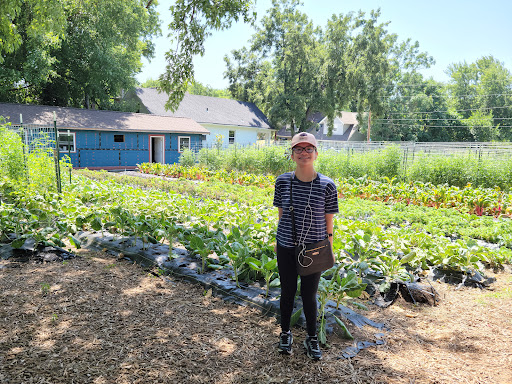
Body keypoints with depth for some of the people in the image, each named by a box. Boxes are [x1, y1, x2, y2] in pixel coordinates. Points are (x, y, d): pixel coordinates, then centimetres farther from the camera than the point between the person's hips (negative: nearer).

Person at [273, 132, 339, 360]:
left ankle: (312, 337, 35)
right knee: (287, 292, 15)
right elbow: (281, 215, 6)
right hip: (286, 248, 2)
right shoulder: (282, 182, -5)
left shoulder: (327, 186, -9)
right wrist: (279, 241, 11)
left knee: (309, 295, 10)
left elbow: (328, 222, -2)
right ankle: (285, 333, 39)